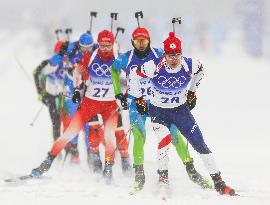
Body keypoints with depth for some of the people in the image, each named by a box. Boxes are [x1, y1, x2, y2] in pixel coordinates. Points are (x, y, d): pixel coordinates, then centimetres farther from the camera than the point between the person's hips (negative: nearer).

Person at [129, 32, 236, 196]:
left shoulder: (189, 65, -18)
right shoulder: (155, 67, -25)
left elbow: (201, 70, 7)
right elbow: (135, 76, -8)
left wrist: (192, 91, 12)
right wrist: (138, 98, 0)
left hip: (181, 109, 2)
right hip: (159, 111, -2)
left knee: (200, 144, -3)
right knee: (165, 139, -29)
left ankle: (219, 183, 3)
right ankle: (163, 177, -13)